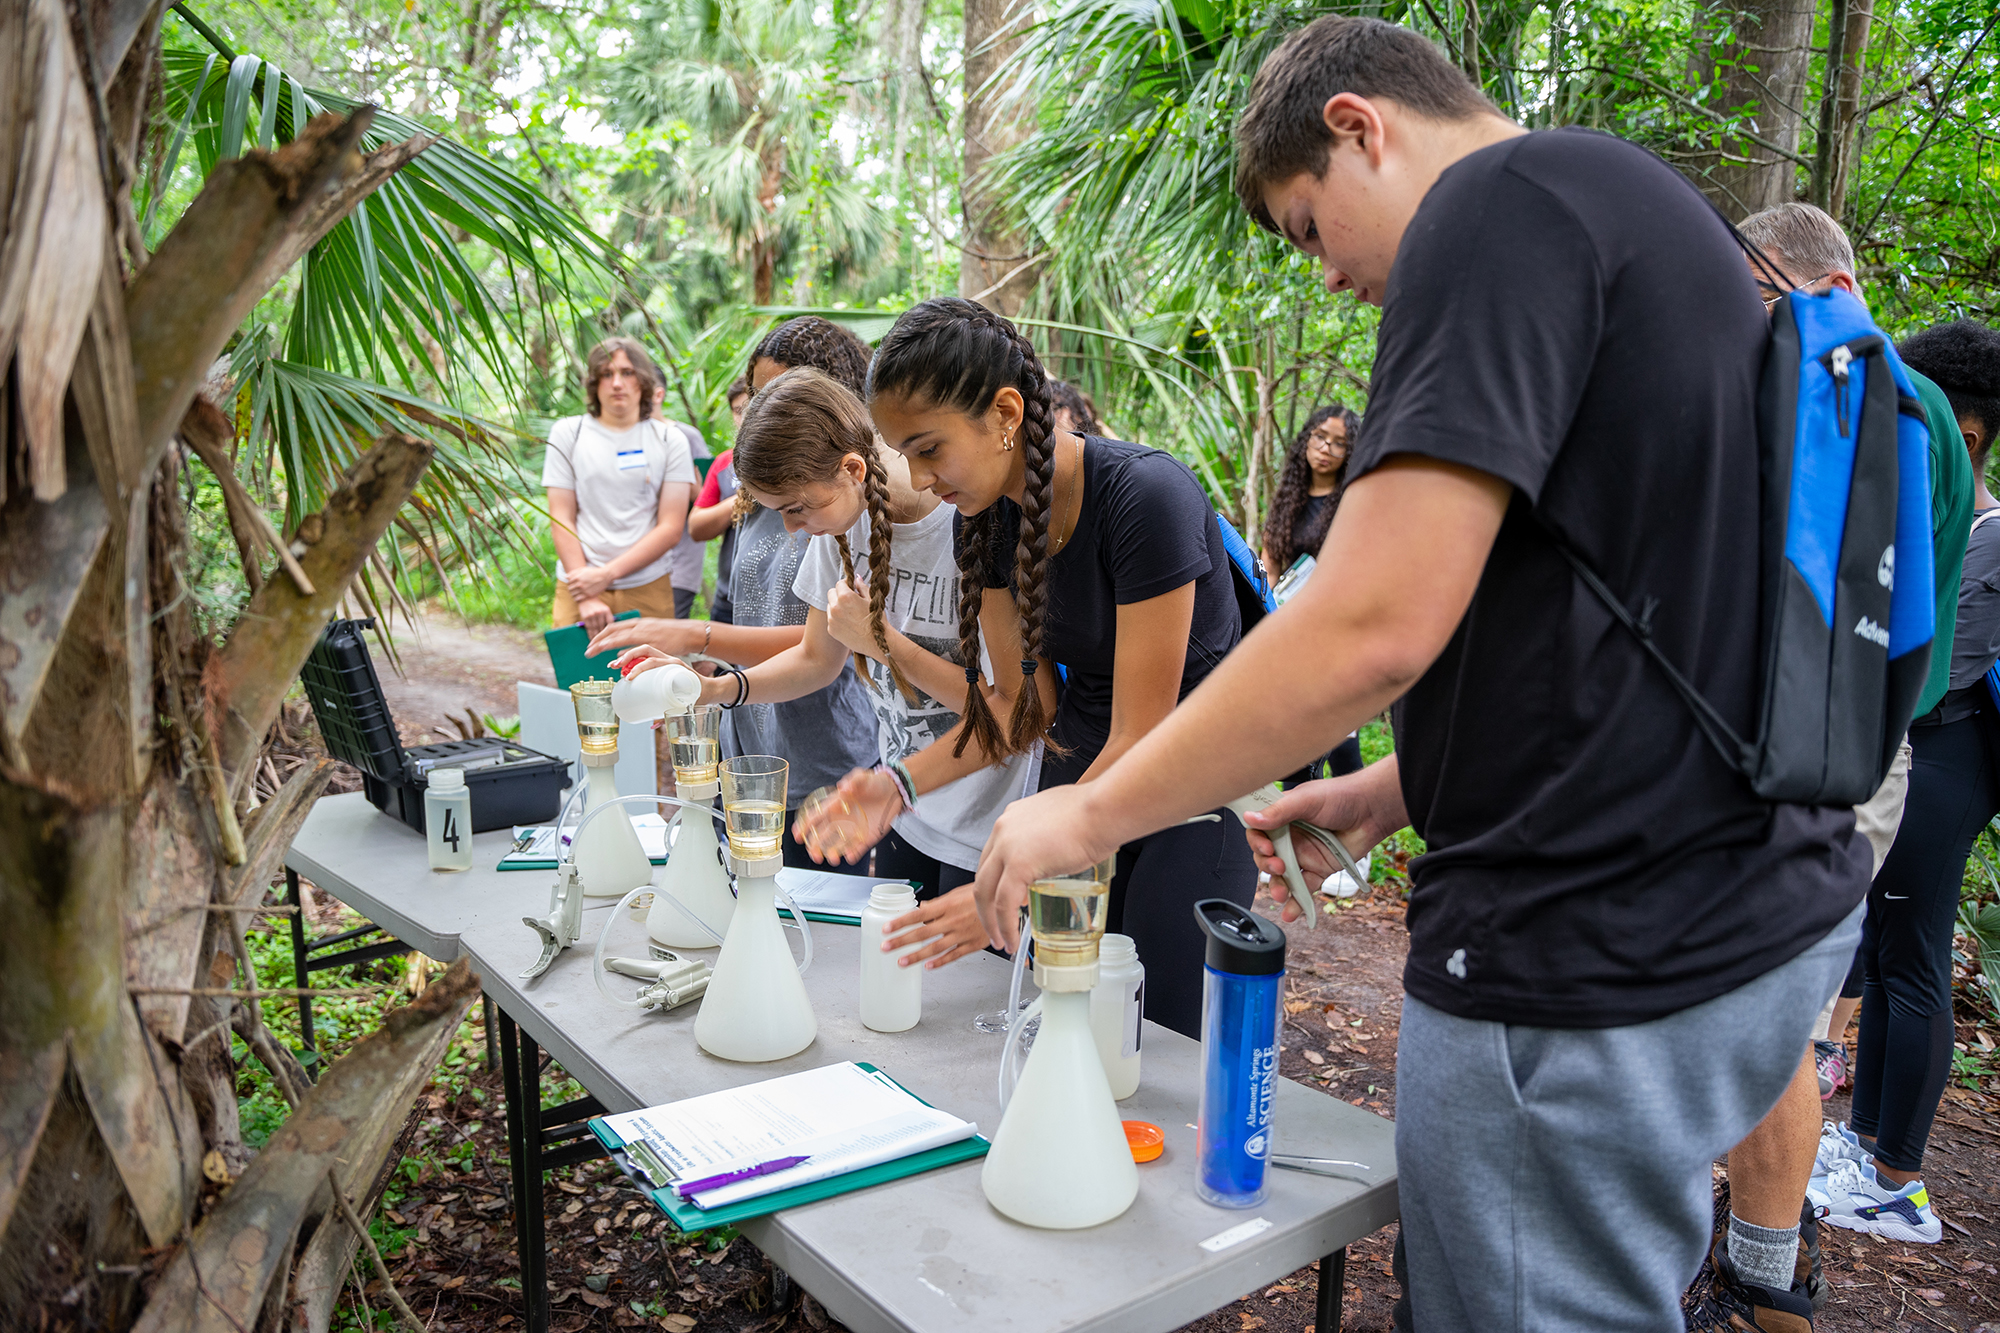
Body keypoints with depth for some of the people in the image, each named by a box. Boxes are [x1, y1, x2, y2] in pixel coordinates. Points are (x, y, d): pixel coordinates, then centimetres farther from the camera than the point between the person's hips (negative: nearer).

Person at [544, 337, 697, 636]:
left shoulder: (671, 440, 7)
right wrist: (586, 598, -9)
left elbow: (671, 528, 0)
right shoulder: (568, 433, 8)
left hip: (649, 590, 0)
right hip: (578, 588, 0)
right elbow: (561, 519, 2)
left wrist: (607, 574, -10)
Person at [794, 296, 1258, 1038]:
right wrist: (902, 782, -13)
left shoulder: (1147, 496, -25)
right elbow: (1024, 705, 2)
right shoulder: (987, 519, -4)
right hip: (1081, 761, 6)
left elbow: (1142, 738, -25)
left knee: (1159, 1032, -5)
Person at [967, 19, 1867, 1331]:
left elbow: (1376, 622, -25)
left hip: (1599, 958, -10)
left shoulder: (1504, 197, -13)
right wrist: (1392, 794, 16)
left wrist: (1090, 815, -13)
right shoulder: (1646, 209, 17)